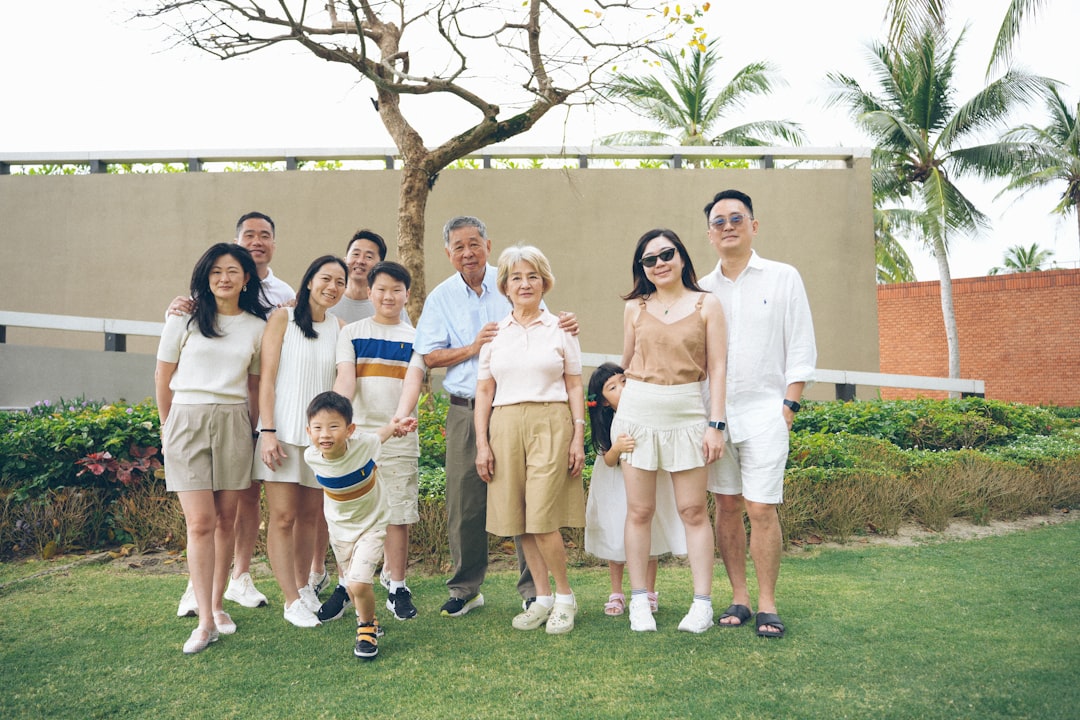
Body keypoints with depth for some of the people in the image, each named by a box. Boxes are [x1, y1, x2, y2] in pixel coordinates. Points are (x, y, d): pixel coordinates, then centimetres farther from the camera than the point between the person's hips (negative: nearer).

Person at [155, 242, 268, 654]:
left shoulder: (257, 326, 8)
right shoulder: (184, 318, 3)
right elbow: (163, 377, 8)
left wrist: (253, 430, 11)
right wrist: (170, 426, 11)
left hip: (234, 425, 2)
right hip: (187, 422, -2)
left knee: (226, 521, 6)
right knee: (200, 523, -7)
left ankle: (217, 604, 21)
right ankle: (205, 621, -1)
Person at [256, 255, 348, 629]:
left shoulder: (339, 328, 9)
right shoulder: (283, 318, -2)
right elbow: (267, 378, -5)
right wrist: (268, 431, -12)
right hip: (284, 432, -4)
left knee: (310, 515, 11)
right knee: (283, 517, -2)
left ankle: (303, 585, 27)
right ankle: (292, 601, 7)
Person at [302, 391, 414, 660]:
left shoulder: (363, 445, -29)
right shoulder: (311, 457, -21)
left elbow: (377, 436, -2)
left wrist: (396, 425, -15)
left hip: (371, 525, -4)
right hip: (339, 527, 4)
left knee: (359, 583, -18)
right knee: (351, 586, 18)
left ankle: (367, 627, 11)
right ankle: (368, 619, 47)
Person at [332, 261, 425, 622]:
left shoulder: (414, 337, 7)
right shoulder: (352, 332, 7)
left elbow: (413, 381, -7)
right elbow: (345, 378, -6)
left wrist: (400, 417, -27)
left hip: (400, 436, 0)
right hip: (356, 431, 0)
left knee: (398, 514, 3)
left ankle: (396, 587, 15)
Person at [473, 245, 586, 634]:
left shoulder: (560, 329, 7)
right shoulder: (493, 334, 10)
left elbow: (574, 387, 6)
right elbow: (483, 392, 10)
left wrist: (578, 437, -2)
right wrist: (481, 443, 3)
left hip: (551, 426, -3)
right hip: (506, 427, 3)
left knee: (541, 518, -10)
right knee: (519, 519, 5)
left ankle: (565, 596, 10)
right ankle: (543, 597, 19)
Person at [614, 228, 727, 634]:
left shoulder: (706, 305, 4)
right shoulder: (635, 308, 9)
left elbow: (716, 368, 1)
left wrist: (716, 423, -6)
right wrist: (623, 407, 15)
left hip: (688, 415, -1)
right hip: (638, 413, 2)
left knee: (693, 510, 2)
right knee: (639, 510, 4)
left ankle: (702, 603, 11)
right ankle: (639, 601, 14)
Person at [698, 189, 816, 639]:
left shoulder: (783, 278, 4)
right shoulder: (702, 290, 11)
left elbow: (801, 349, 2)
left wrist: (788, 405, -6)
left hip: (764, 412, -3)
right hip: (713, 412, 3)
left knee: (762, 510, -5)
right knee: (726, 506, 7)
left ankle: (767, 605, 8)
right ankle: (738, 598, 18)